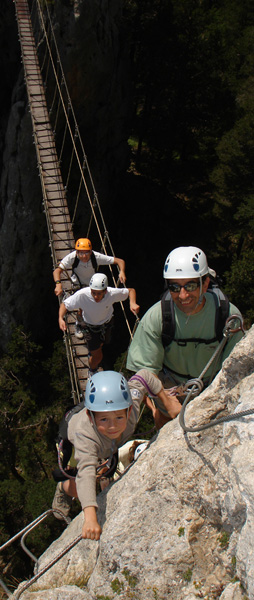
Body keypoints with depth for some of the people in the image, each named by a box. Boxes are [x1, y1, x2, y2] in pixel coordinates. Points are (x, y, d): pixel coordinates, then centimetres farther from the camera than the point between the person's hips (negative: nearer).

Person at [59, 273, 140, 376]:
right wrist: (61, 318, -44)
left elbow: (131, 290, -18)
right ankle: (91, 373, 34)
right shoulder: (82, 295, -40)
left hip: (106, 324, 3)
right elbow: (65, 304, -26)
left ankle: (91, 351, 69)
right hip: (90, 327, -3)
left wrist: (132, 303, -38)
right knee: (98, 357, -1)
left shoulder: (112, 293, -36)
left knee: (100, 345, 31)